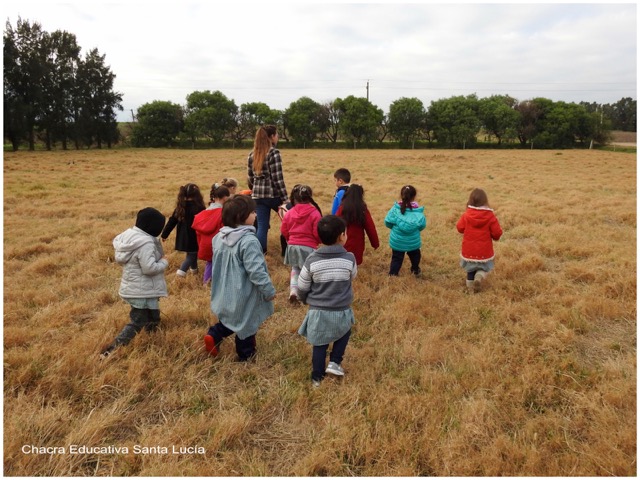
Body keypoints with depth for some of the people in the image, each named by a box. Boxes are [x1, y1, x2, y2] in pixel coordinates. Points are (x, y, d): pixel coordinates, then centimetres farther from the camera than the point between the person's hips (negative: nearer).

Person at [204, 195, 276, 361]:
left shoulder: (219, 237, -1)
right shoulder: (248, 241, -26)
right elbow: (256, 271, -26)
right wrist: (269, 291, -14)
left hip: (226, 291, 7)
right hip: (244, 294, -7)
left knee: (233, 319, 29)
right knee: (246, 323, 13)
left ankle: (214, 335, 13)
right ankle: (246, 355, 29)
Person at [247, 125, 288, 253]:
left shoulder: (252, 154, 8)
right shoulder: (273, 153, -11)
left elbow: (250, 178, 12)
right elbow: (278, 178, -15)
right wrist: (285, 198, -12)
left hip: (258, 195, 6)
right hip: (273, 194, -6)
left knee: (262, 226, 9)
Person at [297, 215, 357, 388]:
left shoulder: (312, 260, -14)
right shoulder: (349, 259, -14)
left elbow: (301, 288, -3)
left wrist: (306, 300, 17)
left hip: (318, 311, 0)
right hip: (342, 311, 0)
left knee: (319, 345, 18)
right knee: (345, 333, 31)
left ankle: (317, 377, 30)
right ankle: (334, 362, 21)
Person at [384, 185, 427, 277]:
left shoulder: (395, 208, -14)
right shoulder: (417, 211, -14)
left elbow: (388, 223, -10)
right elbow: (422, 225, -8)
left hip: (397, 241, -1)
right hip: (413, 241, 1)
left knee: (397, 258, 14)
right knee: (415, 256, 27)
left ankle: (393, 274, 16)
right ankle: (416, 271, 47)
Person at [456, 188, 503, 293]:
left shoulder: (466, 214, -11)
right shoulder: (490, 216, -12)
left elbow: (459, 228, -3)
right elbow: (497, 232, -10)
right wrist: (495, 237, 12)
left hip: (469, 250, 2)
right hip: (484, 251, -1)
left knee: (470, 269, 21)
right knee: (484, 268, 20)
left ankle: (470, 288, 23)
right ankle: (479, 276, -8)